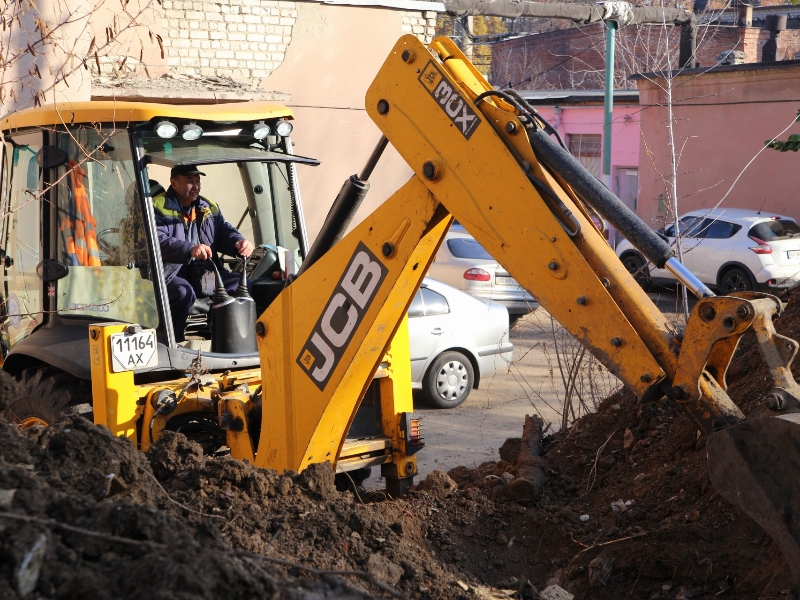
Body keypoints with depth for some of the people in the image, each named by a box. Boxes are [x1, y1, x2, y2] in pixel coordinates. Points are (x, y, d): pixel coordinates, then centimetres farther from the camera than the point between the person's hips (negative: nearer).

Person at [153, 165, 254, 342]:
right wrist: (190, 249, -36)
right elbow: (158, 241, -20)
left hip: (204, 273, 6)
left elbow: (224, 231, 12)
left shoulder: (208, 208, 19)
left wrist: (239, 242, -14)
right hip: (171, 273, -6)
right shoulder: (158, 207, -4)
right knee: (184, 292, -38)